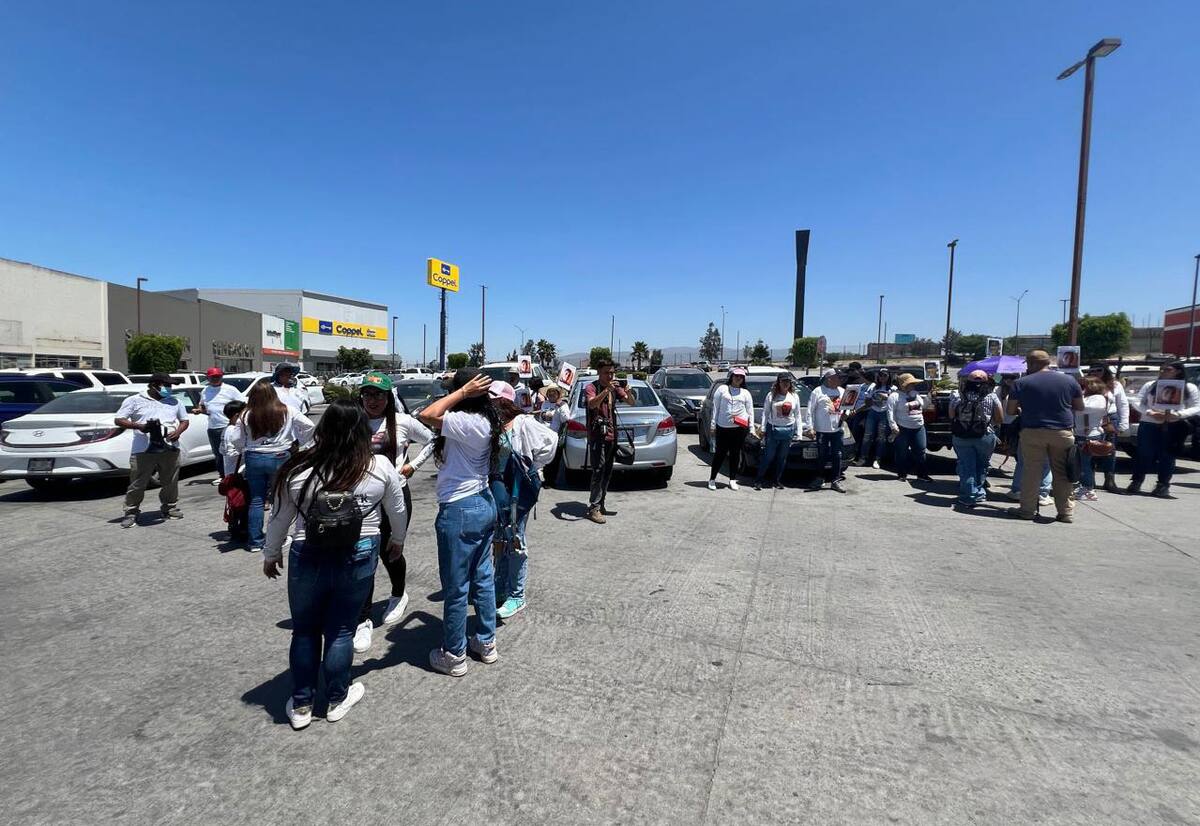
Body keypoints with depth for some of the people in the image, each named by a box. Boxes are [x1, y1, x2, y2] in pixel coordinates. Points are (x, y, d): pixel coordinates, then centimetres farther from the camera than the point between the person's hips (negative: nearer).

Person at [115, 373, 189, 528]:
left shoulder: (174, 402, 16)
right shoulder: (134, 400, 5)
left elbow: (184, 420, 20)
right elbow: (118, 420, 2)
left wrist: (178, 432, -1)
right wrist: (139, 426, -16)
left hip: (170, 449, 3)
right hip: (143, 450, -3)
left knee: (170, 482, 8)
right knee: (137, 484, -1)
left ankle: (170, 508, 22)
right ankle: (131, 513, 11)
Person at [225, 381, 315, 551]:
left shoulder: (246, 416, -3)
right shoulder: (286, 412, -5)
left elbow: (234, 441, 1)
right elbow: (308, 426, -6)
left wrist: (233, 455, 15)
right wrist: (298, 442, 7)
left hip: (254, 459, 1)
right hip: (281, 458, -1)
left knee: (256, 500, 10)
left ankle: (255, 541, 15)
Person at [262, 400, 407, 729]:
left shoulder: (298, 469, -10)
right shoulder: (381, 467, -9)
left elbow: (279, 519, 2)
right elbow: (397, 511, 4)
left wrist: (270, 554, 19)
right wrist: (398, 539, 24)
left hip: (308, 559, 0)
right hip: (359, 557, 0)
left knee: (305, 630, 19)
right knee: (340, 630, 16)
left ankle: (301, 704, 32)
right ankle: (338, 699, 31)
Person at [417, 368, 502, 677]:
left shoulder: (466, 422, -23)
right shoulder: (486, 421, 4)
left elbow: (426, 416, -32)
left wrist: (462, 392, -23)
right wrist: (470, 393, 8)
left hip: (459, 511, -9)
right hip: (484, 503, 9)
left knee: (456, 588, 7)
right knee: (483, 578, 19)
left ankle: (454, 655, 24)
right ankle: (486, 642, 34)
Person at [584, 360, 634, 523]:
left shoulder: (615, 388, 11)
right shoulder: (591, 388, -5)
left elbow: (631, 402, 6)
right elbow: (592, 404, -25)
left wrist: (628, 392, -16)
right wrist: (607, 390, -35)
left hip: (611, 435, 6)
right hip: (597, 436, -6)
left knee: (608, 472, 10)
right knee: (599, 471, -12)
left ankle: (600, 504, 20)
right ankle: (594, 508, -10)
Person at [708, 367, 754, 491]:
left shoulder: (745, 393, 14)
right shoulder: (722, 389, 7)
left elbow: (750, 411, 14)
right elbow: (715, 407, 5)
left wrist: (751, 427, 7)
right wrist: (713, 425, 0)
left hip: (740, 428, 2)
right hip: (723, 427, -2)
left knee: (735, 454, 7)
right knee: (720, 453, 0)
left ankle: (733, 480, 18)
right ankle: (712, 479, 11)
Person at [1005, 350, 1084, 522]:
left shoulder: (1022, 382, -4)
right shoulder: (1069, 380, 6)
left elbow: (1010, 410, -1)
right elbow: (1080, 406, 13)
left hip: (1033, 432, -2)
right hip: (1063, 432, 3)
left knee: (1031, 471, 3)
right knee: (1062, 473, 8)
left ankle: (1027, 509, 8)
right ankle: (1066, 512, 13)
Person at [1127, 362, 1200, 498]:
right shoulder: (1150, 385, 9)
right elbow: (1137, 403, 6)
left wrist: (1178, 415, -16)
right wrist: (1149, 412, -13)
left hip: (1173, 428, 0)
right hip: (1149, 425, 0)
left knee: (1168, 457, 2)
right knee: (1144, 456, 0)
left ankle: (1162, 487, 9)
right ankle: (1136, 483, 8)